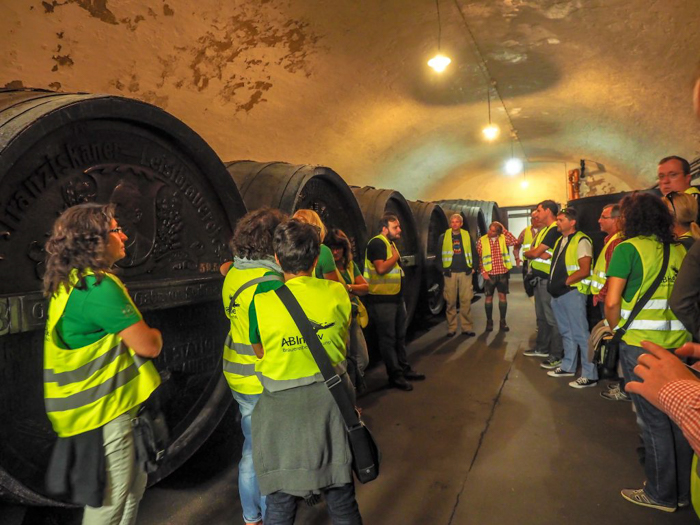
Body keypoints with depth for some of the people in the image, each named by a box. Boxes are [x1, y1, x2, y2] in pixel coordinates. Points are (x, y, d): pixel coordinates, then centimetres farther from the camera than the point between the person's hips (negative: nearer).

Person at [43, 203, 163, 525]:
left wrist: (139, 333, -1)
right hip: (101, 412, -10)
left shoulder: (72, 282, 8)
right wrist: (154, 335, -1)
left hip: (92, 404, 10)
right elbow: (149, 346, -21)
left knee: (134, 484, 22)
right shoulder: (99, 287, -25)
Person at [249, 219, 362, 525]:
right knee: (341, 498, 20)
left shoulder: (261, 302, -14)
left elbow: (260, 352, 1)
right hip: (330, 401, 2)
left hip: (283, 410, -2)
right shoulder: (337, 293, -8)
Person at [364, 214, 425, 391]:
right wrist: (395, 256, -15)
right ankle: (395, 375, 10)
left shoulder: (391, 243, 15)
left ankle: (404, 369, 31)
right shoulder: (377, 243, -16)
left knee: (400, 335, 18)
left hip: (396, 297, 10)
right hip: (382, 300, -10)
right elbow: (381, 268, -27)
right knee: (388, 338, 0)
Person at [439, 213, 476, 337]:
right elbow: (439, 255, 5)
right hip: (450, 273, -1)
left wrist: (472, 266, 1)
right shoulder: (443, 237, 4)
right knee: (450, 302, 1)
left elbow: (473, 253, 12)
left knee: (466, 301, 1)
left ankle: (467, 328, 8)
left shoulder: (467, 236, 9)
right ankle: (451, 328, 9)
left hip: (465, 272, 1)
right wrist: (442, 269, -4)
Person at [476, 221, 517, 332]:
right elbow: (478, 257, -1)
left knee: (503, 296, 6)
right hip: (489, 274, -1)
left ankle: (503, 321, 17)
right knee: (489, 297, 6)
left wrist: (504, 230, -13)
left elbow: (515, 241, -16)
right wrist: (483, 272, -9)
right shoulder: (482, 240, -2)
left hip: (502, 273, 1)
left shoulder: (503, 239, 1)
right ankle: (489, 321, 17)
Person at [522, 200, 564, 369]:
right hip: (539, 278, 10)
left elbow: (534, 253, -17)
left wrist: (527, 253, 3)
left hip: (549, 279, -10)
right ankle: (542, 348, 31)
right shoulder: (543, 230, 16)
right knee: (541, 316, 19)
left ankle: (557, 355, 3)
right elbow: (533, 252, 8)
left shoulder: (555, 230, -15)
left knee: (552, 318, -5)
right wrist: (540, 254, -12)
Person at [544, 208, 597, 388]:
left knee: (580, 334, -3)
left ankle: (590, 375, 5)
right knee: (566, 332, 18)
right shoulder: (560, 240, 15)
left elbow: (584, 271, -17)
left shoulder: (581, 241, -11)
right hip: (558, 293, 9)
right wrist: (553, 285, 9)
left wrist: (563, 282, -19)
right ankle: (568, 366, 31)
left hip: (573, 292, -8)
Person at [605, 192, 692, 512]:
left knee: (654, 420, 6)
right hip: (679, 343, 6)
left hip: (639, 345, -6)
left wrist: (616, 329, 1)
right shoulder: (680, 250, 7)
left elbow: (612, 302, -15)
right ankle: (682, 491, 30)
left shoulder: (628, 248, -10)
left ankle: (661, 494, 21)